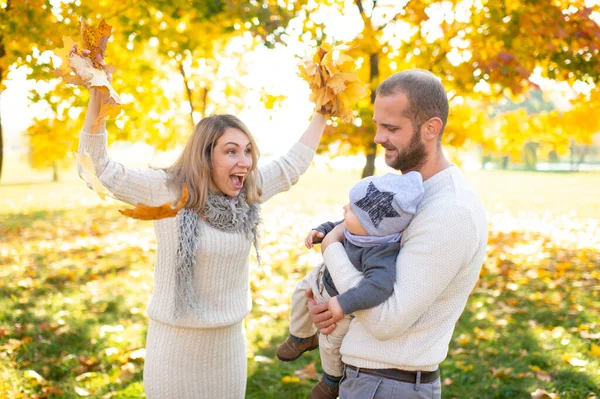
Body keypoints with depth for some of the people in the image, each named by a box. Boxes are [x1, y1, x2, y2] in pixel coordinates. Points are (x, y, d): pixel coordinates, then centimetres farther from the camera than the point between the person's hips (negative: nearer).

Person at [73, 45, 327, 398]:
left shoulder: (248, 193, 0)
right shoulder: (167, 191, -12)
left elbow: (292, 165, 13)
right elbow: (100, 167, -15)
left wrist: (322, 114, 15)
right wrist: (98, 98, -23)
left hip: (230, 343, 4)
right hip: (175, 342, -4)